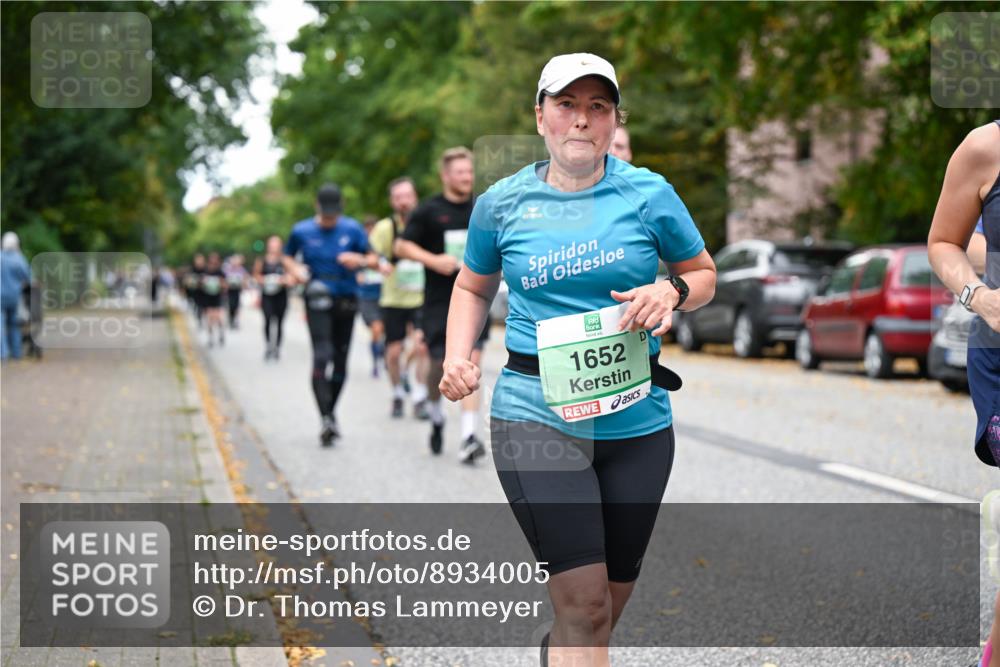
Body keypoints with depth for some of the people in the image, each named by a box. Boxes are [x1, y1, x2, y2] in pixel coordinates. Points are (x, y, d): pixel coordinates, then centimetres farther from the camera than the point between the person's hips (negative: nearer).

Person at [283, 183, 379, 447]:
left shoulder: (352, 229, 3)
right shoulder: (302, 231, 2)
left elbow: (374, 259, 6)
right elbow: (287, 257, 17)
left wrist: (359, 260, -16)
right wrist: (295, 269, -5)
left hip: (346, 300, 2)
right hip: (317, 299, -2)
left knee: (341, 361, 8)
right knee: (322, 355, -18)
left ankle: (330, 413, 26)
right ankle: (326, 419, -23)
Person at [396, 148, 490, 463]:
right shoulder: (429, 210, -1)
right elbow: (402, 246, -2)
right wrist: (433, 260, -16)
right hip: (439, 301, -1)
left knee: (470, 363, -12)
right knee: (440, 364, 6)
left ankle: (469, 437, -16)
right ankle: (436, 417, 36)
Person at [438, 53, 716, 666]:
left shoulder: (649, 194, 2)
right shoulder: (503, 202, 3)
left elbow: (705, 274, 14)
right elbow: (473, 287, 19)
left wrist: (672, 291, -9)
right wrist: (458, 356, 2)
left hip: (637, 418, 2)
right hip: (536, 414, -2)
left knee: (611, 602, 13)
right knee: (584, 605, -12)